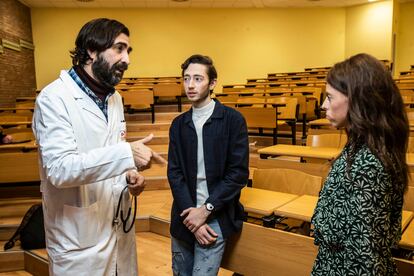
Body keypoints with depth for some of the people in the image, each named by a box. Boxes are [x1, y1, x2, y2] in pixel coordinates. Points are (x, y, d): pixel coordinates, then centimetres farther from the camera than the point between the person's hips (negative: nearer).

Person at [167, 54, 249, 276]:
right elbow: (174, 173, 1)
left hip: (215, 217, -4)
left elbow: (239, 173, -9)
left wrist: (205, 210, -13)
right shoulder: (178, 124, 6)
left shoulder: (233, 120, -5)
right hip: (184, 216, 4)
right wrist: (190, 214, -11)